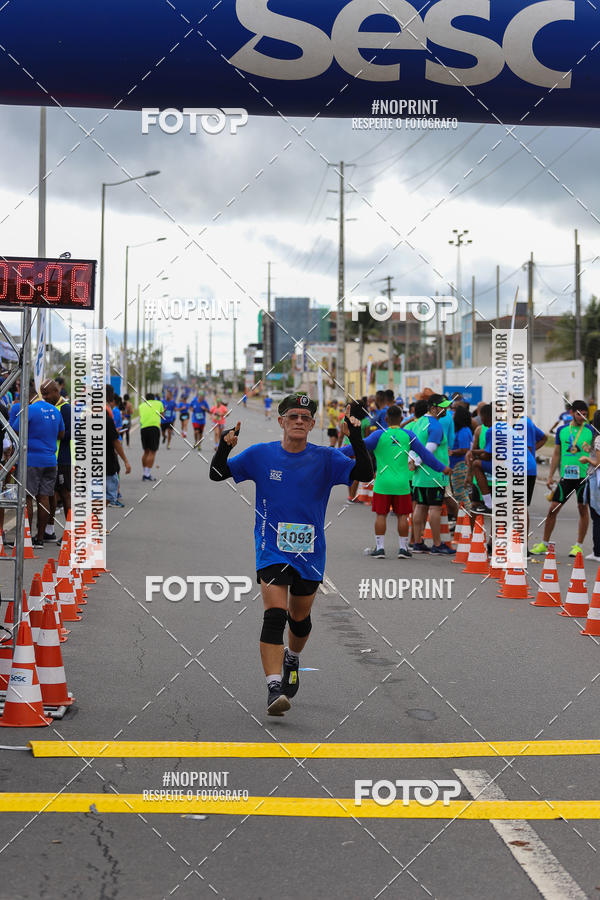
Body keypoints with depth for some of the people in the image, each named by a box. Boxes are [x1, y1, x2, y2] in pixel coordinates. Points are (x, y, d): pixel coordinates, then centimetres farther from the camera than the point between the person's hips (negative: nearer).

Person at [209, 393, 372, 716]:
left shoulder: (326, 458, -2)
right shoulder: (260, 455, -1)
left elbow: (364, 474, -11)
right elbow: (217, 474, 1)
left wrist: (356, 438, -23)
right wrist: (224, 447, -18)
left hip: (310, 552, 2)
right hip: (272, 549, -2)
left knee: (299, 618, 15)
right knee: (274, 614, -19)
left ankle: (292, 658, 49)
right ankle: (274, 688, -23)